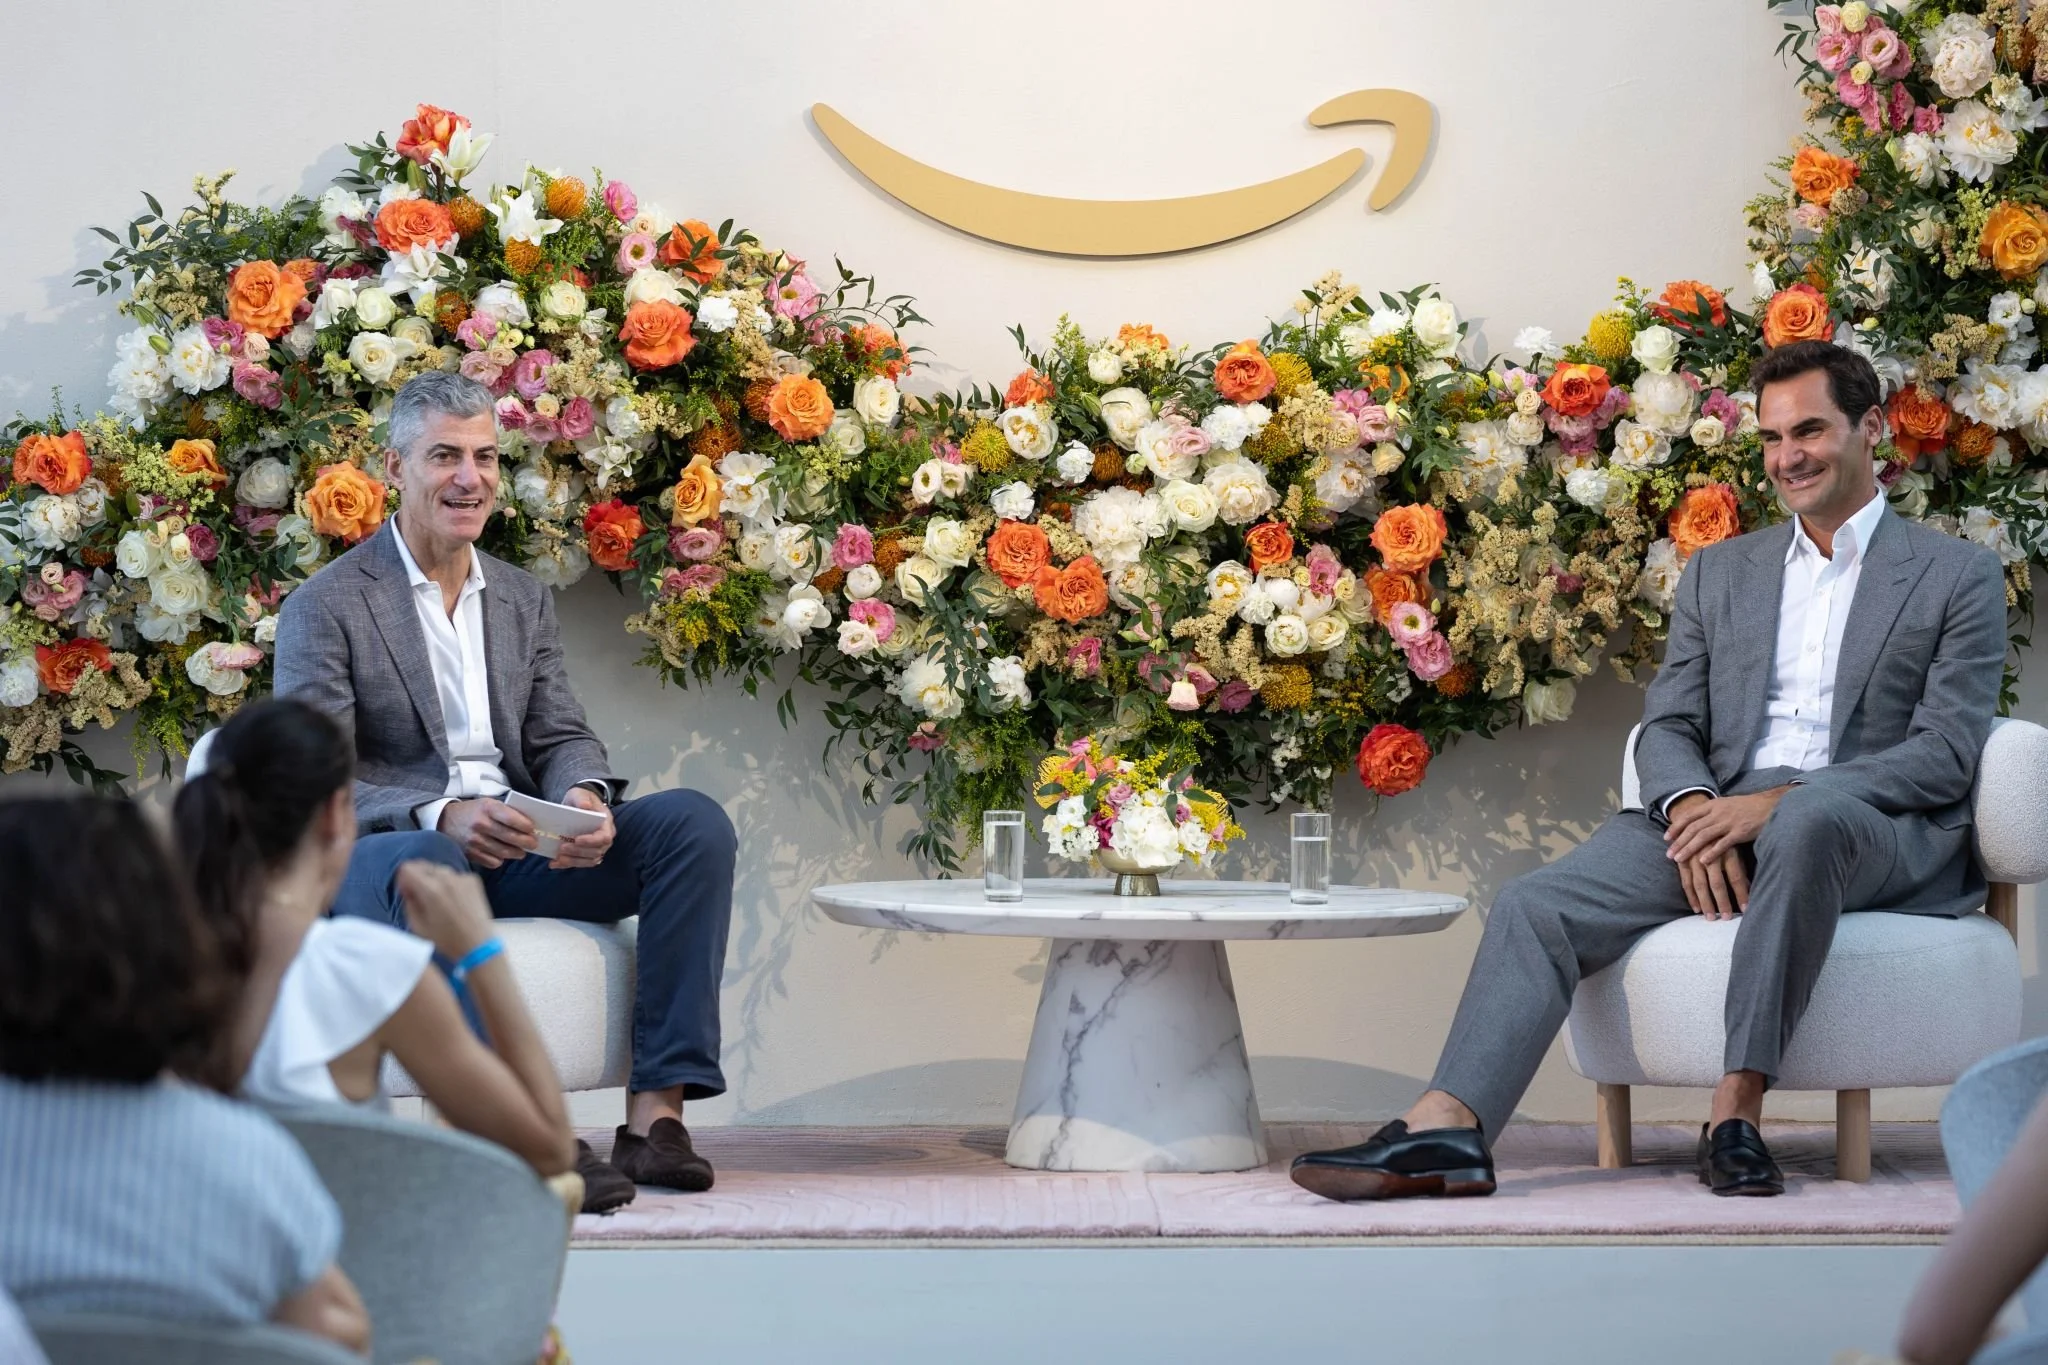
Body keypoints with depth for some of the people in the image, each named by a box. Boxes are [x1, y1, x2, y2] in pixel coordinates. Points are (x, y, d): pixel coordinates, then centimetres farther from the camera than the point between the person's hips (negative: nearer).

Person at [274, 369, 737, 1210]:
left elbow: (561, 737, 12)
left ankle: (655, 1112, -25)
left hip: (518, 851, 6)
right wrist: (441, 814, -28)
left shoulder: (523, 599, 19)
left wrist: (584, 797, -14)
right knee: (423, 864, -42)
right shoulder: (326, 606, -1)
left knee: (693, 821, -18)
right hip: (389, 851, -5)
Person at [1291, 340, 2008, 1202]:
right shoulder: (1718, 573, 23)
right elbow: (1667, 726, 14)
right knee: (1538, 905, -21)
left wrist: (1776, 802, -17)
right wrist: (1692, 808, -12)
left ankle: (1738, 1106, -38)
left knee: (1807, 822, -41)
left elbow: (1945, 754, -3)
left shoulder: (1960, 576, 8)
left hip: (1884, 834, -4)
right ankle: (1445, 1127, -38)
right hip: (1721, 817, 4)